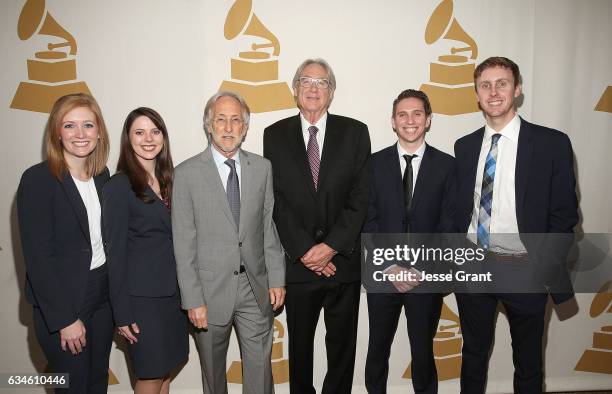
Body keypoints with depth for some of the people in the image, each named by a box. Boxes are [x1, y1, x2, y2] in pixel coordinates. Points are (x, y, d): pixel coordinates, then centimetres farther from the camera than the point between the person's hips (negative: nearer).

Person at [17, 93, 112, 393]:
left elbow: (104, 238, 7)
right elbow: (37, 257, -16)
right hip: (61, 304, -5)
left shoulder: (102, 175, 3)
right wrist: (64, 319, -15)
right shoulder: (38, 179, -15)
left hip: (103, 297, 5)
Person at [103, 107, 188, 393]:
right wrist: (122, 314, -11)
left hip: (172, 291, 6)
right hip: (141, 296, -6)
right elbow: (116, 251, -11)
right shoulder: (118, 186, -11)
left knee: (165, 370, 16)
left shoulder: (167, 181, 8)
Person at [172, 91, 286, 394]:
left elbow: (270, 227, 5)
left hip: (256, 288, 2)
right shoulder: (186, 173, -6)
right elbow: (184, 243, -7)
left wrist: (276, 279, 3)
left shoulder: (262, 168, 3)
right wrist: (193, 300, -9)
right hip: (211, 290, -2)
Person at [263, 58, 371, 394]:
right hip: (297, 262, 0)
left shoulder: (355, 133, 1)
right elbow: (276, 199, -4)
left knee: (342, 343, 15)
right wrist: (304, 250, -11)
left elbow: (360, 197, -4)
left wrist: (331, 246, -12)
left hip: (343, 260, 0)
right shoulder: (275, 135, 2)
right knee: (300, 344, 16)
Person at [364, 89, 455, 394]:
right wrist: (390, 267, -10)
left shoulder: (447, 165, 0)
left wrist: (422, 269, -9)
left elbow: (448, 225, -3)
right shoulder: (375, 163, 0)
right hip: (382, 274, 1)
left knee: (423, 351, 14)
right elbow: (368, 221, -2)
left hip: (427, 275, 0)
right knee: (377, 350, 14)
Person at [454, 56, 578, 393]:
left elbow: (564, 213, -5)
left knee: (528, 362, 16)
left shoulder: (552, 143, -7)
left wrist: (546, 267, -10)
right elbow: (460, 207, 8)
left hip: (524, 271, -2)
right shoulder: (464, 146, 4)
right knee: (473, 353, 19)